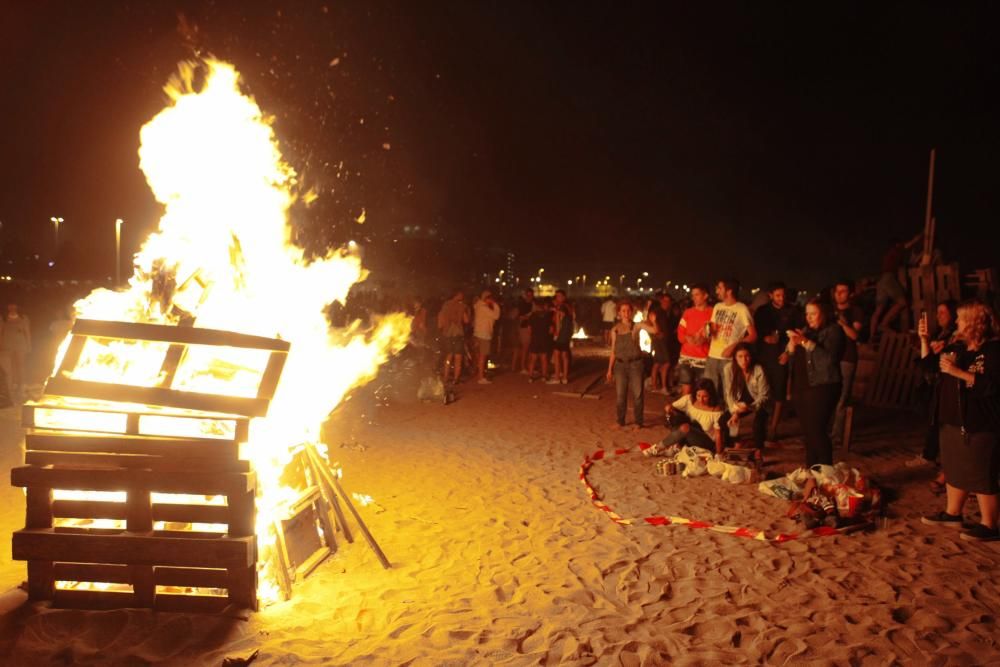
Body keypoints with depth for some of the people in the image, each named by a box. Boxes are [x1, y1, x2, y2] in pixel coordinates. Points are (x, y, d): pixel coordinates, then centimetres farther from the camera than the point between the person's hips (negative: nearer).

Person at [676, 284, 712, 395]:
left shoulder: (713, 313, 0)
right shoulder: (687, 313, 11)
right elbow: (680, 334, 9)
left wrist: (705, 338, -20)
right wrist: (689, 339, -11)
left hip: (704, 359, -3)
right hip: (686, 358, 3)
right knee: (686, 389, 1)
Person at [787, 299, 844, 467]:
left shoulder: (833, 331, -4)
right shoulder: (806, 330, 17)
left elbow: (829, 358, -18)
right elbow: (791, 356, 14)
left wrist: (806, 342, -21)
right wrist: (792, 343, -7)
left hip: (822, 387, -6)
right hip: (801, 386, 7)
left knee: (817, 430, -12)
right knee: (807, 431, 7)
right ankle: (810, 469, 14)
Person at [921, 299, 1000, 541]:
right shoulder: (957, 347, 10)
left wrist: (958, 372, -25)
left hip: (980, 426, -9)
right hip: (953, 421, 9)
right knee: (954, 469, 18)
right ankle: (952, 513, 30)